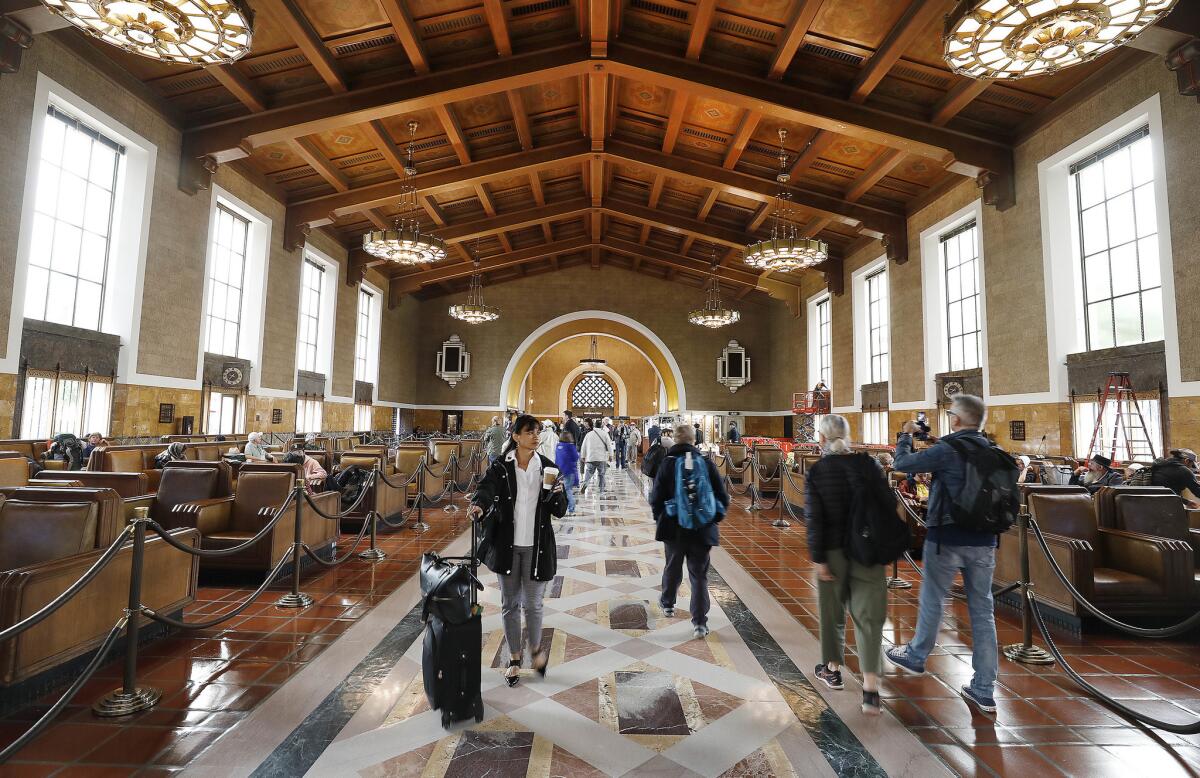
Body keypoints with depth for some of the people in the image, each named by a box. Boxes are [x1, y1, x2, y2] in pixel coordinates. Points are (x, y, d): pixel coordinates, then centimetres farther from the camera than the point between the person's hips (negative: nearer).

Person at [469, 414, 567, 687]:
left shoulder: (547, 468, -1)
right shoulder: (500, 467, -3)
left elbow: (560, 511, -1)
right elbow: (486, 487, -20)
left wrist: (558, 493, -23)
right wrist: (478, 505, -42)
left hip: (536, 546, 0)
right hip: (506, 544, 0)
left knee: (532, 604, 6)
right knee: (509, 604, 12)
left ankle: (536, 648, 36)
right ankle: (514, 659, 32)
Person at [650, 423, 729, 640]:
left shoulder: (667, 463, -9)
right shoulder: (706, 463, -5)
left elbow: (656, 498, -7)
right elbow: (723, 497, -1)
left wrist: (659, 518, 10)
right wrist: (716, 518, 14)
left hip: (673, 527, 0)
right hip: (702, 528, 0)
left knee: (672, 567, 21)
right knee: (699, 574, 8)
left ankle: (667, 604, 42)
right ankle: (700, 622, 4)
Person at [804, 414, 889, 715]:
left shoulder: (815, 472, -10)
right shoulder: (868, 464, -3)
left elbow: (814, 519, -12)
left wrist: (818, 558, -6)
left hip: (834, 552, -1)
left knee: (832, 611, 17)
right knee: (869, 617, 6)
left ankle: (833, 669, 34)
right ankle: (870, 689, 1)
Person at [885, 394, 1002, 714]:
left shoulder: (947, 450, -16)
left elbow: (902, 463, -10)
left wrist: (906, 435, 7)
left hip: (947, 538, -6)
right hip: (984, 540, 6)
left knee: (932, 600, 12)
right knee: (982, 610, 10)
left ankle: (916, 657, 32)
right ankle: (984, 691, 16)